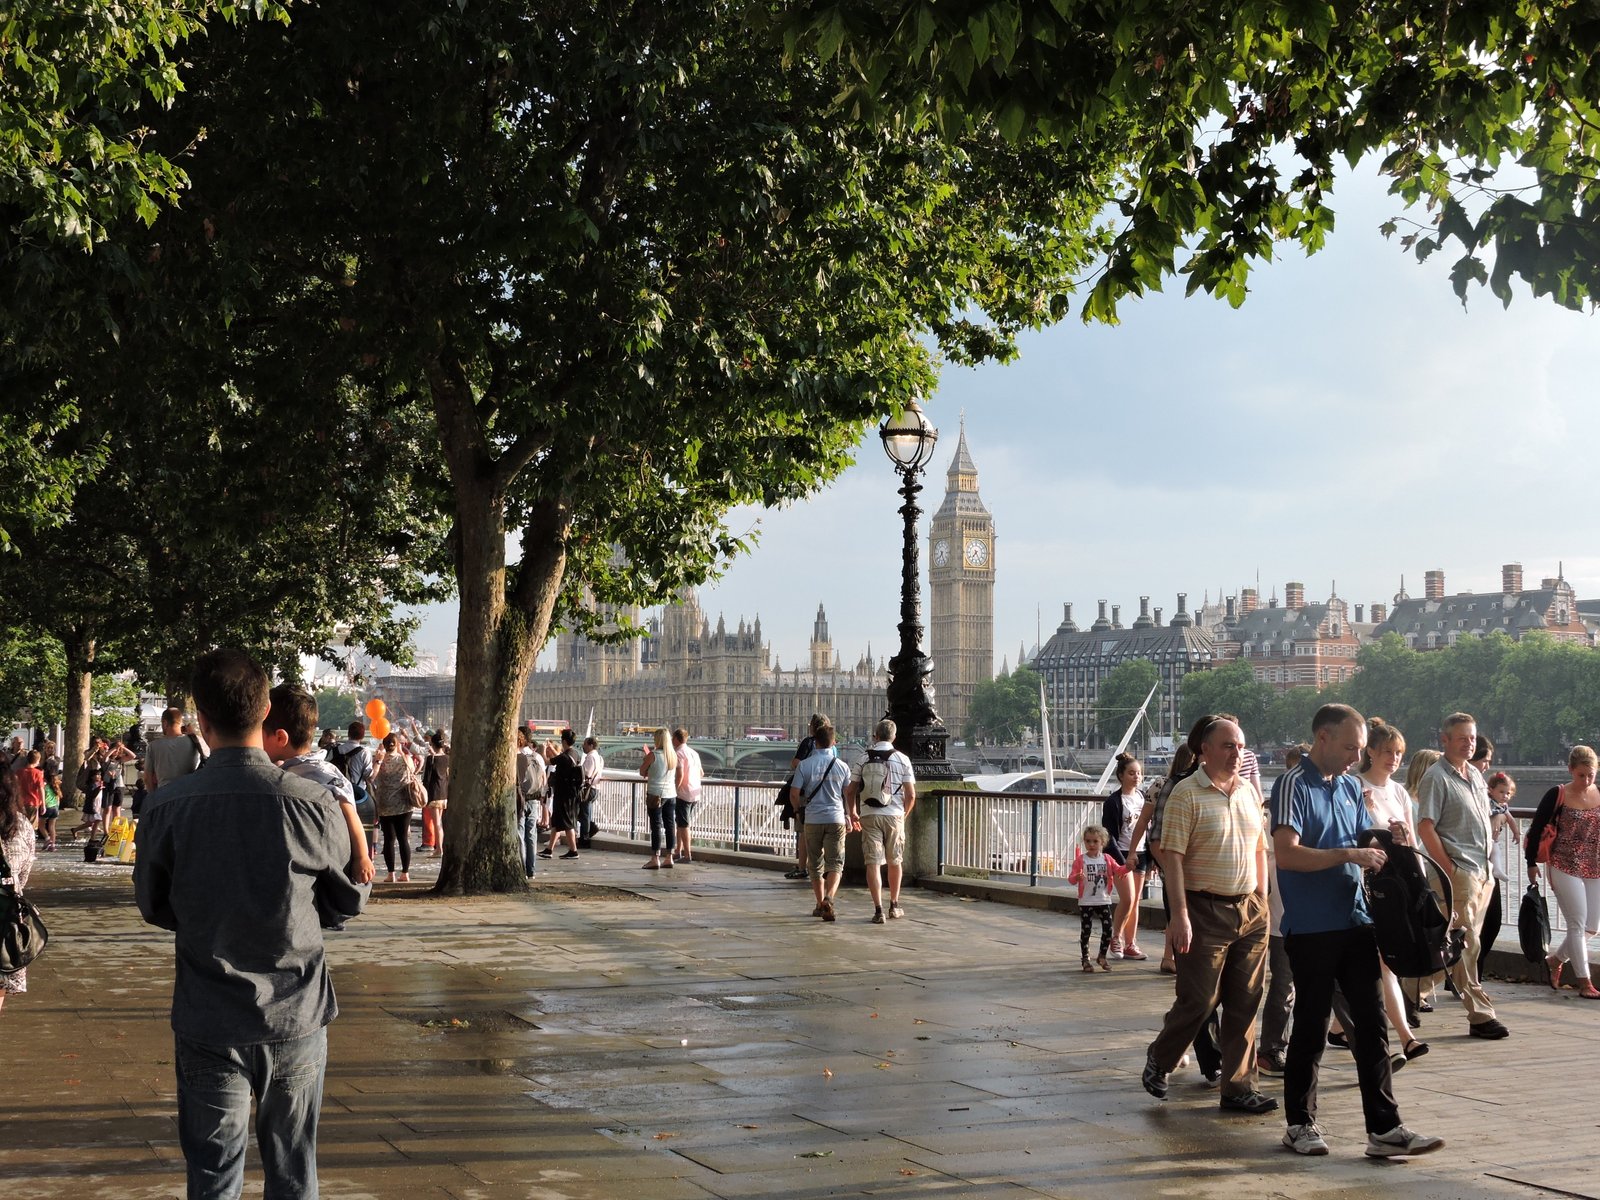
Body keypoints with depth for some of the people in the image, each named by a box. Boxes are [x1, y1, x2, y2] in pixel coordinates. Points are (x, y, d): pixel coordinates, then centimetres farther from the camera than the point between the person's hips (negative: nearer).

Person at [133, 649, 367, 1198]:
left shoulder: (167, 808, -12)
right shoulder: (313, 803, -14)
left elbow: (154, 908, 3)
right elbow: (351, 899, 1)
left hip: (208, 1023, 0)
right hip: (295, 1016, 0)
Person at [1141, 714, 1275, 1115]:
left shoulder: (1250, 792, 11)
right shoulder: (1187, 794, -8)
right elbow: (1172, 856, -13)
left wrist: (1261, 899, 12)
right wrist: (1180, 914, -18)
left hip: (1250, 909, 6)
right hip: (1206, 910, -6)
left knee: (1244, 1005, 7)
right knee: (1198, 1001, -1)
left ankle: (1239, 1086, 15)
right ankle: (1159, 1059, 23)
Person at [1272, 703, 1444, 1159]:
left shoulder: (1351, 787, 14)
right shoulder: (1295, 786, -9)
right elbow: (1287, 854, -21)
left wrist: (1387, 840, 2)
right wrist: (1349, 855, -23)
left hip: (1355, 920, 7)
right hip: (1312, 928, -7)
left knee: (1372, 1024, 3)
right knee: (1311, 1027, 3)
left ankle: (1384, 1128, 6)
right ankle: (1300, 1124, 17)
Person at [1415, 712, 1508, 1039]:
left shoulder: (1475, 775, 16)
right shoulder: (1436, 777, -9)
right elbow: (1425, 828, -14)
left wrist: (1489, 868, 16)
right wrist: (1449, 870, -16)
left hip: (1483, 872, 8)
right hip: (1459, 871, -8)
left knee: (1465, 943, 12)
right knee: (1466, 944, -6)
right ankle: (1480, 1014, -4)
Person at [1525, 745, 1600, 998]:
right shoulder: (1557, 795, -8)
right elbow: (1536, 828, -4)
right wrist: (1532, 862, -4)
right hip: (1565, 868, -5)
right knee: (1577, 924, -5)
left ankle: (1555, 959, 29)